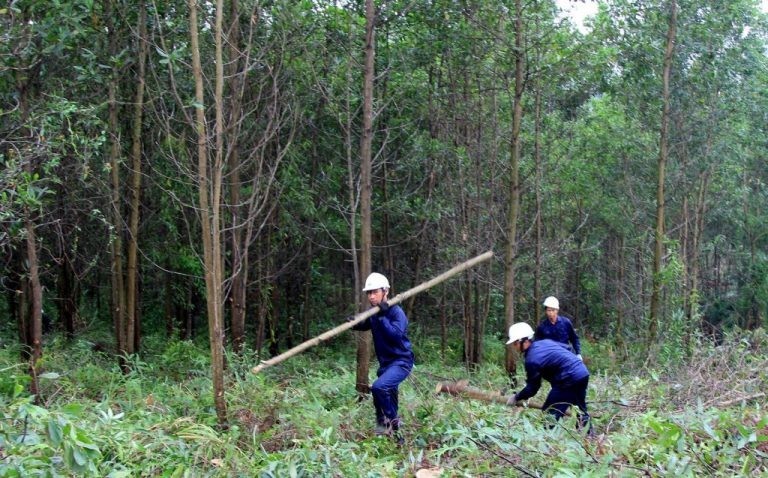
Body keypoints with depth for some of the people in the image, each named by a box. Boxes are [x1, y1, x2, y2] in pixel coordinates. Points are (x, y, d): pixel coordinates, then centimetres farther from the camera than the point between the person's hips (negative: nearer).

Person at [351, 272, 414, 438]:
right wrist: (353, 323, 2)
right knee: (385, 393, 16)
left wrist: (382, 317, -34)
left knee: (379, 387, -27)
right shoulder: (373, 313, 4)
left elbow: (396, 335, -31)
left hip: (401, 362, -8)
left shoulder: (396, 312, -18)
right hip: (385, 362, 8)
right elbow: (365, 326, 23)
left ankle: (393, 420, -7)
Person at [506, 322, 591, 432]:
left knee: (549, 413, -2)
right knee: (581, 410, 25)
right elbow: (567, 348, 20)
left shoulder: (531, 360, -14)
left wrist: (516, 398, 7)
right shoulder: (545, 342, 10)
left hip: (569, 381, -9)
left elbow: (532, 388, -6)